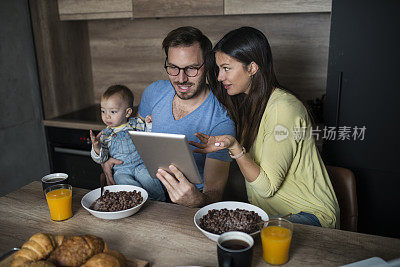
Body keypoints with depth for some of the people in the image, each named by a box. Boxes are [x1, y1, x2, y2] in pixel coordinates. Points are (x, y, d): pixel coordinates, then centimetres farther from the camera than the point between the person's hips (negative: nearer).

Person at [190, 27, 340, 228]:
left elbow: (267, 187, -20)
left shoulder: (284, 108, -22)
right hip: (267, 211, 7)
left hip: (307, 214, -7)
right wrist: (222, 144, -3)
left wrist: (235, 148, -32)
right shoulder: (246, 102, 4)